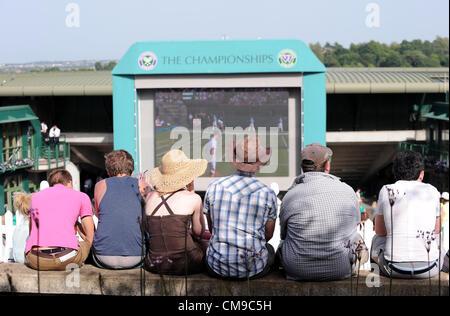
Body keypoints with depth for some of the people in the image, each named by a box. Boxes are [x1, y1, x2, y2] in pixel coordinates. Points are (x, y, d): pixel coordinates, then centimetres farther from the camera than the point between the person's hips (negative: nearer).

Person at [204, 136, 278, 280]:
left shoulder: (214, 187, -4)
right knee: (269, 249, 33)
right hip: (253, 269, -1)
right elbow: (268, 235, 5)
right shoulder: (267, 193, -8)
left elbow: (212, 228, 7)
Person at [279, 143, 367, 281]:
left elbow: (284, 234, 5)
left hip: (299, 272, 0)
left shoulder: (290, 195, -10)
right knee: (356, 237, 30)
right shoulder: (348, 191, -6)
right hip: (342, 271, 1)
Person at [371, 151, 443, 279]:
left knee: (377, 239, 31)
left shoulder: (386, 190, 1)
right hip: (429, 269, 1)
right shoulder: (432, 191, 4)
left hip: (395, 269, -1)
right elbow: (437, 229, 16)